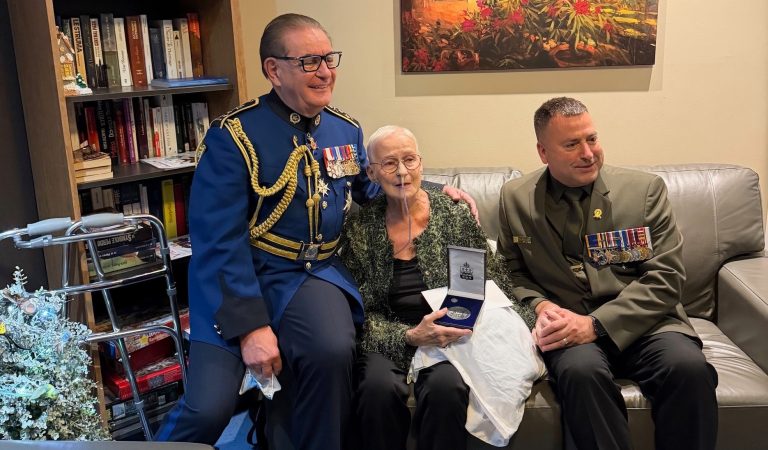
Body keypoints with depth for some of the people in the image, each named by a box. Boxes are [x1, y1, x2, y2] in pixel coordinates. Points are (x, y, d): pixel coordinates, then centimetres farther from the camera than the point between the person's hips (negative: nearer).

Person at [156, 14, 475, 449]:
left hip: (313, 273, 4)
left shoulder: (347, 130, 6)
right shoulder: (234, 135, -12)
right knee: (209, 408, -17)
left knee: (333, 351, -30)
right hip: (238, 277, -3)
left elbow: (369, 189, 25)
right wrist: (250, 325, -21)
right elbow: (219, 241, -16)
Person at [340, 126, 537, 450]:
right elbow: (362, 312, -1)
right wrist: (409, 336, -18)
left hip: (449, 336, 0)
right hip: (388, 343, 0)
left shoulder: (455, 216, 3)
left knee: (446, 386, -32)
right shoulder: (359, 229, 1)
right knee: (379, 387, -31)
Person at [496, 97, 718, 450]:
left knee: (689, 366, -30)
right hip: (567, 327, 0)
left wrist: (595, 324, -15)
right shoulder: (516, 199, 8)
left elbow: (665, 277, -3)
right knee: (581, 370, -34)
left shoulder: (645, 189, 3)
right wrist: (540, 305, -8)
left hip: (639, 324, 1)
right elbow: (512, 272, 16)